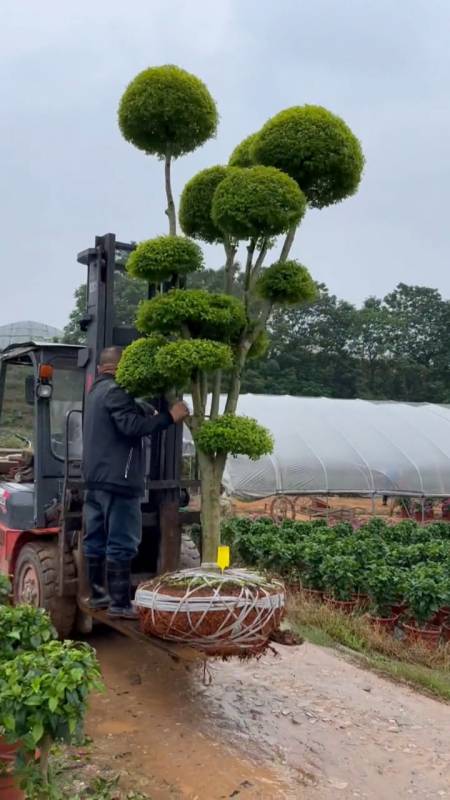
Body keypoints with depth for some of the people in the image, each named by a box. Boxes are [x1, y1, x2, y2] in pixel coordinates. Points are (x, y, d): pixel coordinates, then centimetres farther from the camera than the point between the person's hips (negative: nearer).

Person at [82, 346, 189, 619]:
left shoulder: (97, 391, 19)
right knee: (122, 543, -6)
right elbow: (132, 426, -25)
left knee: (96, 539, 13)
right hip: (117, 480, -10)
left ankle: (98, 594, 22)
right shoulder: (115, 391, -14)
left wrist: (150, 411, 22)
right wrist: (169, 417, -24)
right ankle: (120, 603, -4)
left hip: (96, 478, 10)